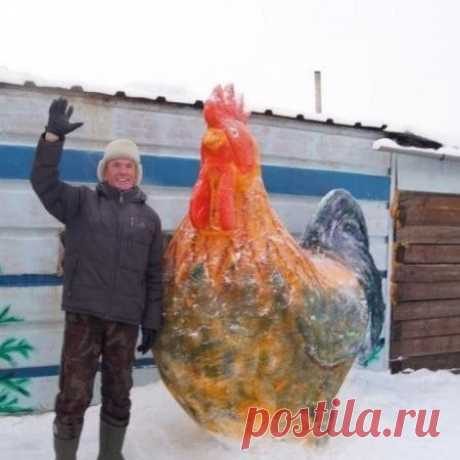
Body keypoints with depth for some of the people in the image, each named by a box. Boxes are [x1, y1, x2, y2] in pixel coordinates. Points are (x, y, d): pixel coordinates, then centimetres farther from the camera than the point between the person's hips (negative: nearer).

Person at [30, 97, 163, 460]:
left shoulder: (149, 217, 10)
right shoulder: (82, 201, 6)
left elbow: (154, 276, 11)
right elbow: (43, 181, -9)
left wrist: (152, 322, 7)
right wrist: (54, 136, -21)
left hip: (126, 320, 2)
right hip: (84, 314, -2)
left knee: (118, 395, 13)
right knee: (73, 395, 0)